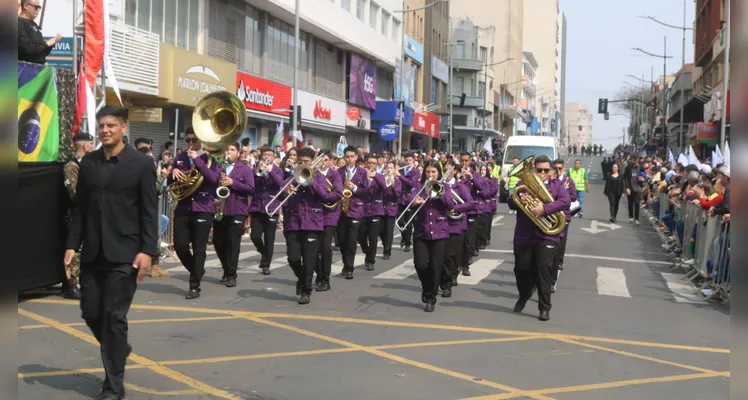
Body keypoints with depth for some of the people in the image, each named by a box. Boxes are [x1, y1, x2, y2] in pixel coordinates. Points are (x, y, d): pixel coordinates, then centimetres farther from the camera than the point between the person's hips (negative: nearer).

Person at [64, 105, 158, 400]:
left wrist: (147, 250, -14)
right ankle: (118, 350, 37)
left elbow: (149, 212, -6)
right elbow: (79, 208, 10)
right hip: (92, 253, 5)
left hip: (124, 254, -4)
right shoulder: (87, 162, 9)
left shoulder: (141, 164, -4)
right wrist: (71, 245, 3)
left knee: (114, 317, -2)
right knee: (91, 312, 8)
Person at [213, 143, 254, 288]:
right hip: (219, 210, 4)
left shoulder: (245, 169, 2)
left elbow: (251, 189, -9)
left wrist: (233, 183, -17)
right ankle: (227, 270, 24)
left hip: (237, 211, -4)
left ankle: (232, 275, -2)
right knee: (218, 242, 7)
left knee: (233, 242, -7)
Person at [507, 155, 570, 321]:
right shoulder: (524, 183, 9)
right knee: (521, 269, 10)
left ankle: (544, 308, -2)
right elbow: (511, 202, 3)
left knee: (544, 270, -9)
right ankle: (524, 295, 39)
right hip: (524, 235, 3)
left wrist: (545, 208, -26)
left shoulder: (557, 185, 4)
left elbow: (566, 201, -13)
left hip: (547, 235, -2)